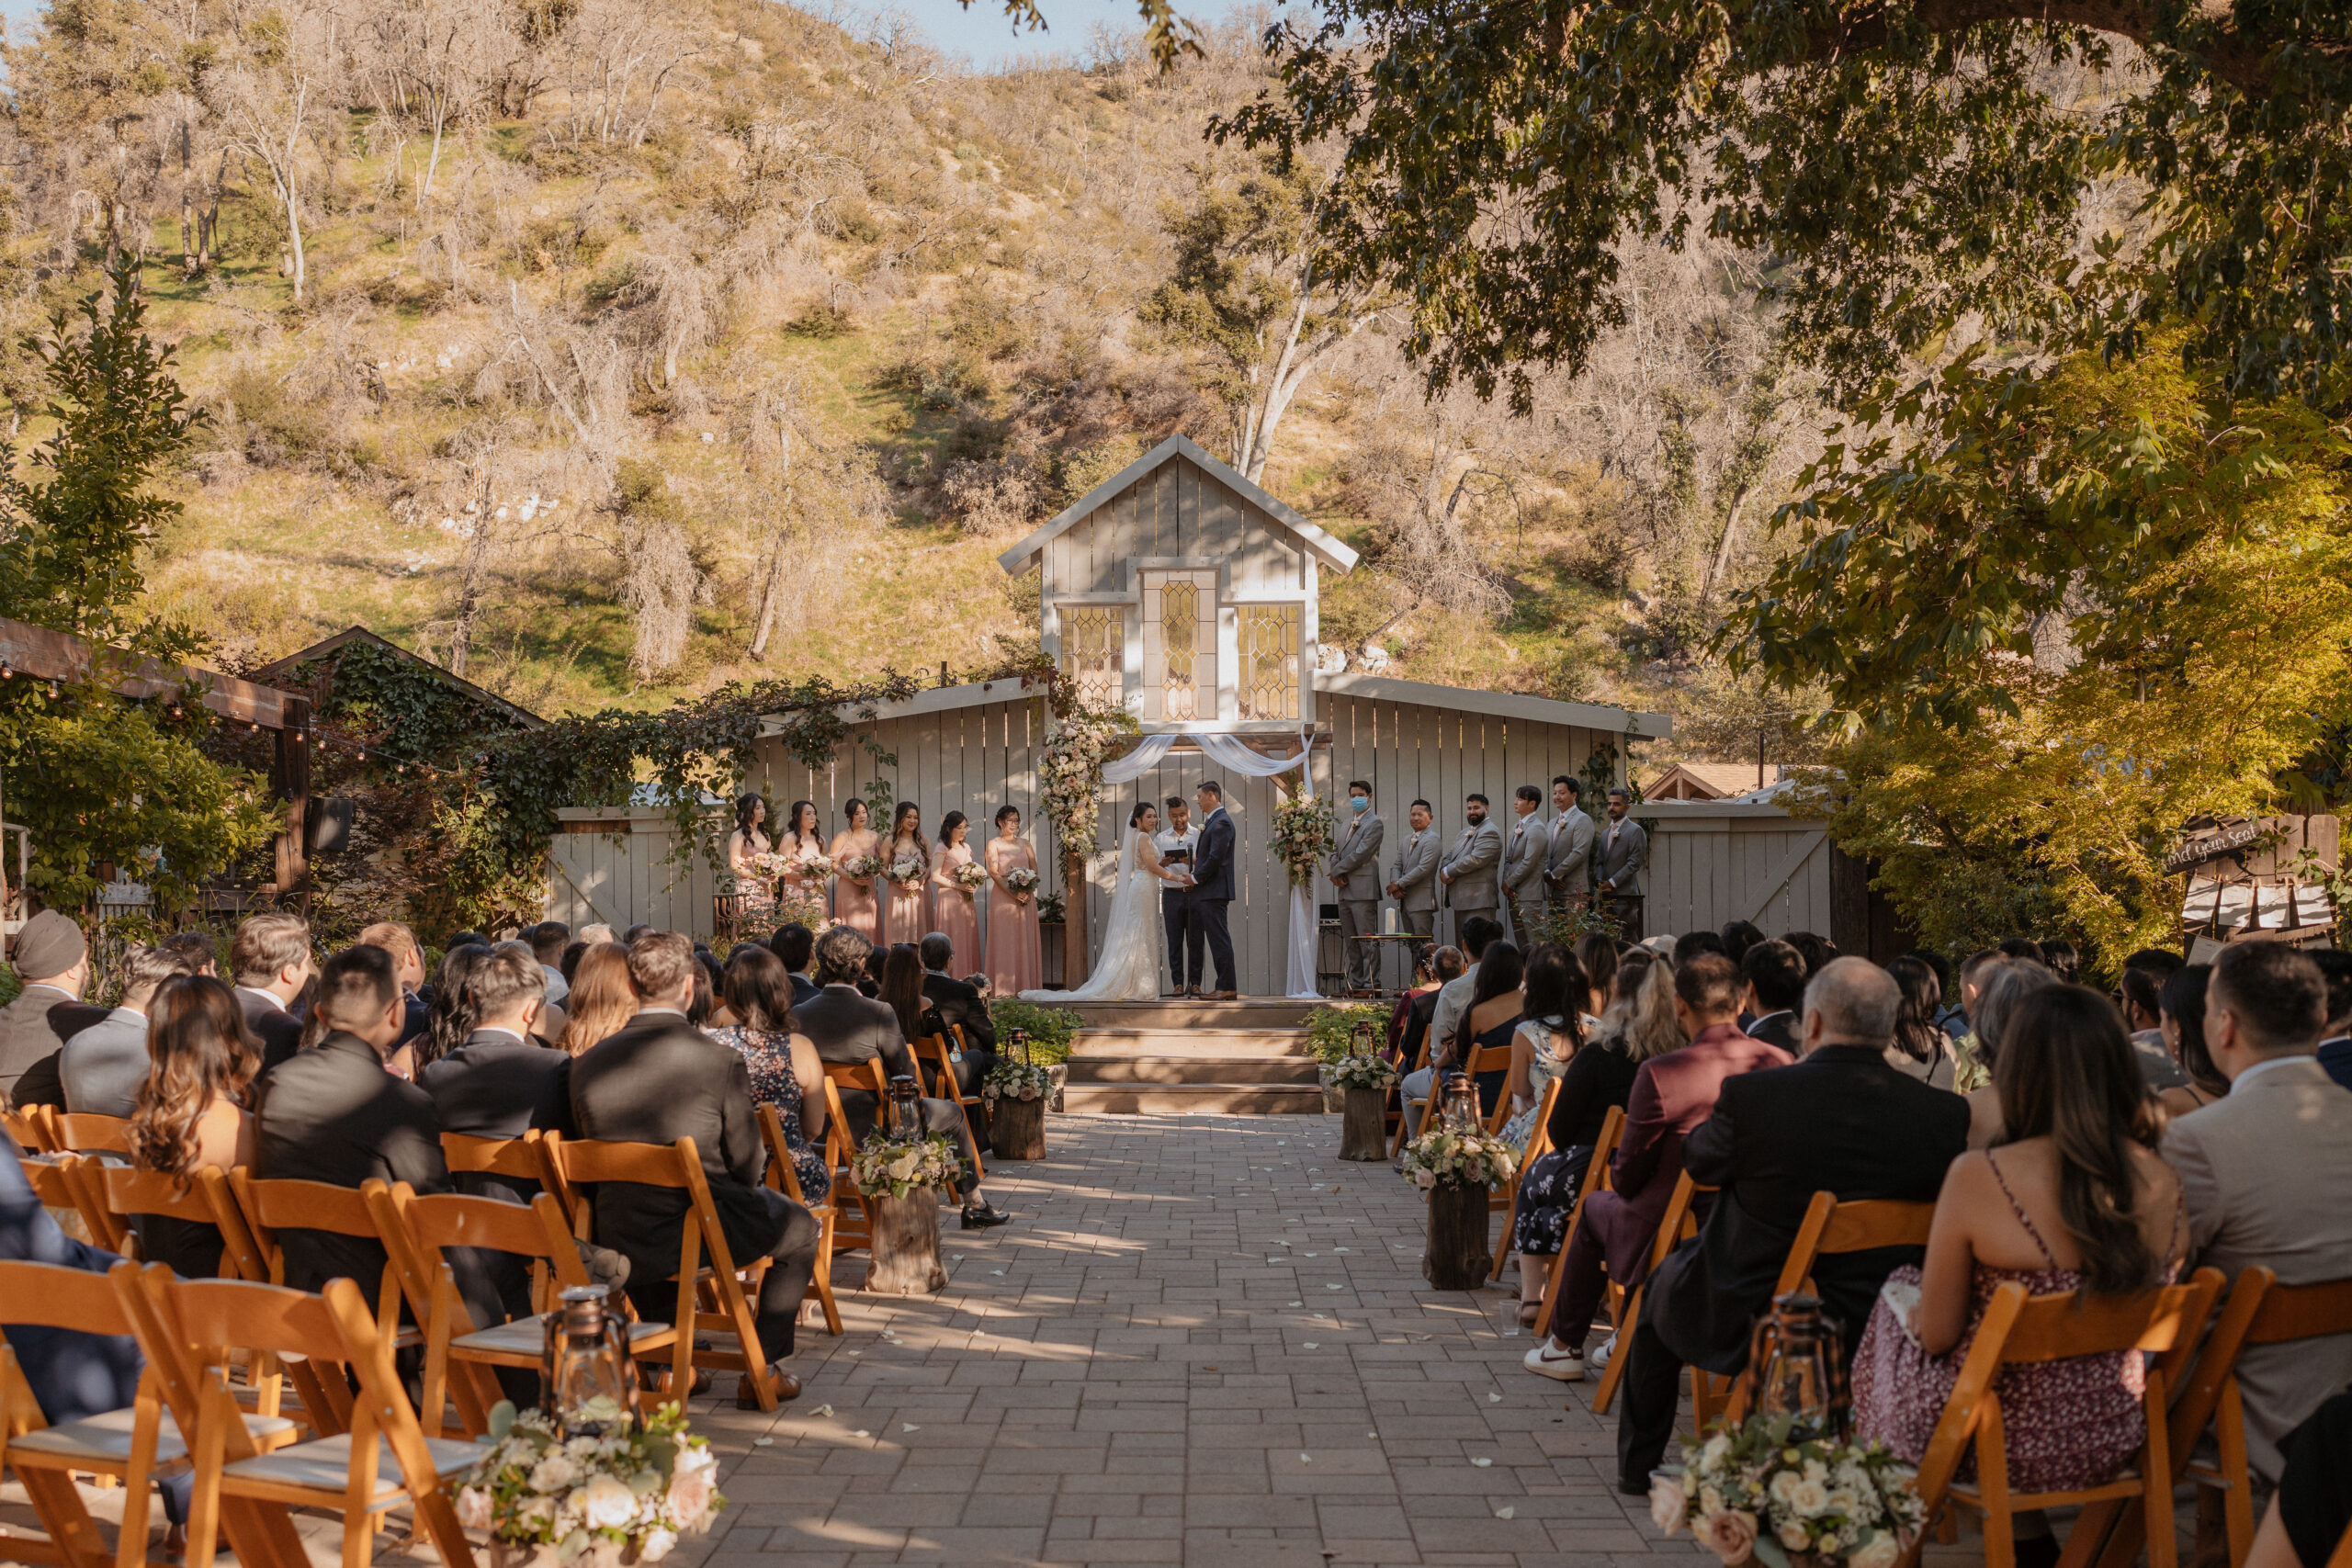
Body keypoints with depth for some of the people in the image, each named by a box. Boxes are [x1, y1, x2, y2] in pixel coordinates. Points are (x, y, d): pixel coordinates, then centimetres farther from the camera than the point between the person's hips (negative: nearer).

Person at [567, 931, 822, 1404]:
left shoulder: (587, 1063, -5)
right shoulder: (722, 1061, -17)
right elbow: (749, 1166, -9)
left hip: (620, 1245, 4)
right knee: (802, 1228, 24)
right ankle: (762, 1370, 23)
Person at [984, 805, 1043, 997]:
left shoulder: (1024, 843, 14)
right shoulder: (994, 844, 3)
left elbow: (1035, 870, 8)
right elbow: (993, 872, -6)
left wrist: (1028, 891, -10)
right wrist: (1012, 892, -17)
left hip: (1026, 897, 4)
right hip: (1003, 895, -3)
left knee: (1025, 940, 2)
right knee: (1004, 940, -4)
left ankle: (1025, 985, 4)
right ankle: (1005, 987, -4)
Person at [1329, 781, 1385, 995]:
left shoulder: (1375, 823, -6)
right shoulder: (1346, 823, 21)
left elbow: (1361, 853, -14)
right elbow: (1336, 850, 18)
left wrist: (1337, 872, -7)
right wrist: (1337, 875, -1)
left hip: (1363, 889, -8)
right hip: (1344, 890, 8)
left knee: (1367, 940, -7)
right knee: (1350, 941, 10)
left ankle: (1371, 985, -7)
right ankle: (1355, 983, 14)